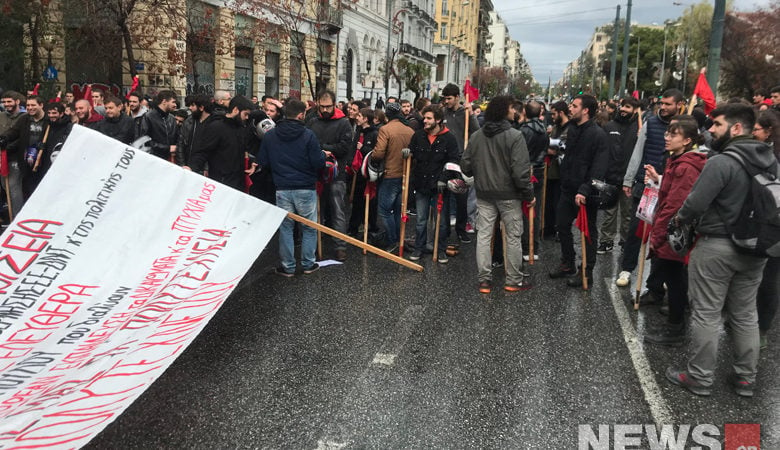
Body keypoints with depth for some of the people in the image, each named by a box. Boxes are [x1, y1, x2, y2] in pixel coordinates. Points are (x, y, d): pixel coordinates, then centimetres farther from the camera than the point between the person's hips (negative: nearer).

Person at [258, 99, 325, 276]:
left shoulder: (270, 135, -1)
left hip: (282, 189, 2)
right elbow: (318, 163, -11)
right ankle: (308, 264, 19)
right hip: (306, 188, -2)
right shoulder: (308, 135, -11)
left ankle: (288, 266, 15)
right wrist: (323, 154, 10)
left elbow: (262, 162, 4)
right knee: (309, 227, 13)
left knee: (285, 227, 12)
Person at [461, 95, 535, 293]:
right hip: (509, 195, -4)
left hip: (484, 195, 4)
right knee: (513, 236, 8)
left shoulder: (476, 136, 1)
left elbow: (465, 165, 4)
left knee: (483, 235, 8)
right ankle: (514, 281, 16)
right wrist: (529, 194, -8)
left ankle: (484, 280, 11)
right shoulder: (514, 136, -15)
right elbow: (520, 170, -19)